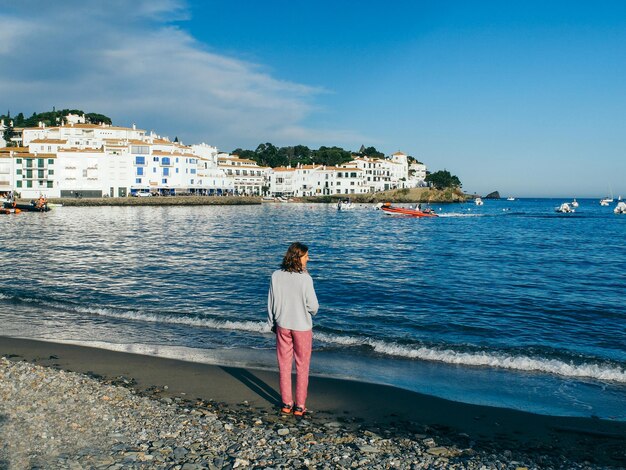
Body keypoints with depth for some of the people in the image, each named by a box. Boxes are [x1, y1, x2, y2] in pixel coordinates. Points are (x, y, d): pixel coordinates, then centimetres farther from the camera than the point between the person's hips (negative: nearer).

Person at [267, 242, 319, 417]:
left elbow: (271, 303, 0)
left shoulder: (276, 276, -7)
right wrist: (310, 313, 9)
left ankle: (286, 404, 22)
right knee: (302, 367, 10)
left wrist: (272, 324, 14)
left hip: (282, 326, 4)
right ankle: (300, 406, 16)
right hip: (302, 327, -3)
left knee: (284, 365, 14)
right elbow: (313, 306, -15)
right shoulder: (305, 278, -19)